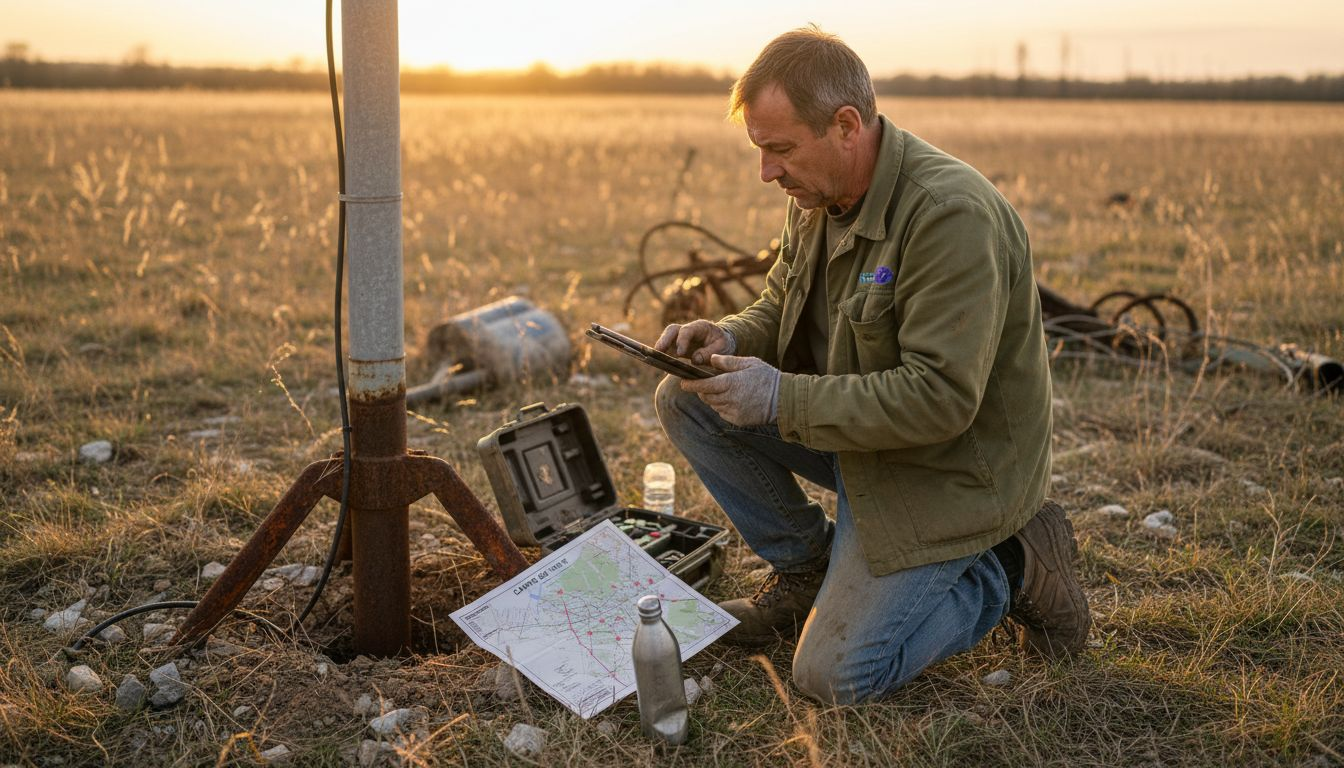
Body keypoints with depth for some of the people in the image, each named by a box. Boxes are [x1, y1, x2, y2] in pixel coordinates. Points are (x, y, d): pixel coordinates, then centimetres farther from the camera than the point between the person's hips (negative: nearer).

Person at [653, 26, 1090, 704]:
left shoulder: (953, 216, -29)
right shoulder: (818, 197, -1)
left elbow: (941, 399, -32)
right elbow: (779, 310, 13)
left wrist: (783, 400, -31)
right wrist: (730, 339, -12)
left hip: (948, 468, -8)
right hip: (852, 428, 8)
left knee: (834, 677, -12)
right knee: (685, 401, -4)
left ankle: (1009, 568, 8)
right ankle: (805, 570, 11)